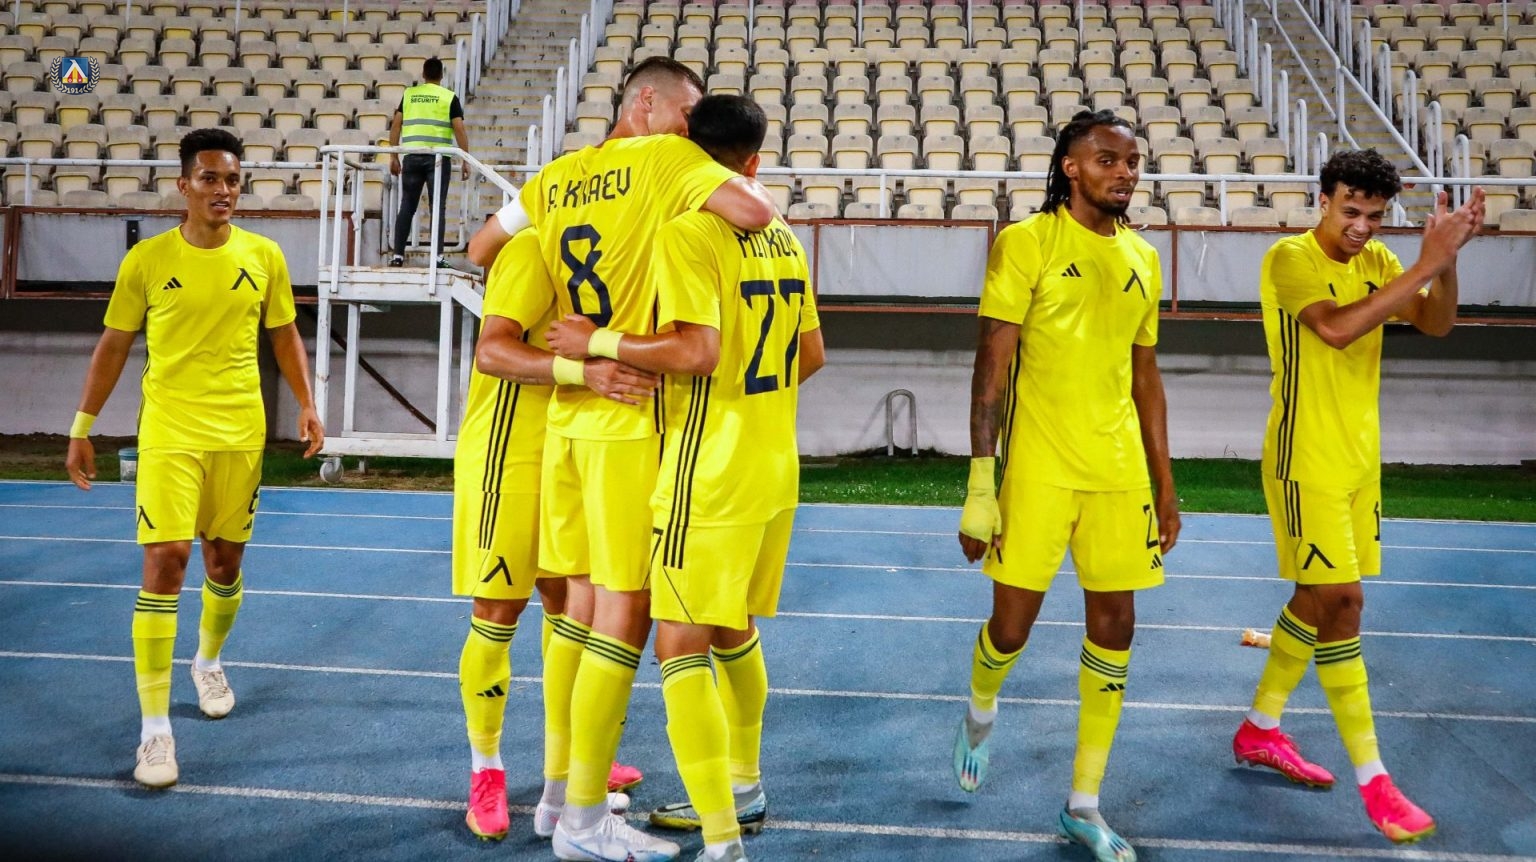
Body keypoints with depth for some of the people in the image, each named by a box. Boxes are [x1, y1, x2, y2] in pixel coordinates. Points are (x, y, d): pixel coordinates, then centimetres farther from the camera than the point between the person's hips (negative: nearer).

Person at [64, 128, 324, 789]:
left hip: (241, 435, 3)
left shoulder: (264, 256, 1)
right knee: (165, 562, -12)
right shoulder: (146, 260, -3)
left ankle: (208, 661, 44)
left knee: (225, 560, 14)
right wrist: (82, 427, 4)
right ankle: (155, 727, -7)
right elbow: (113, 346, 5)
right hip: (169, 434, -2)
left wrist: (307, 405, 1)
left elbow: (284, 336, 12)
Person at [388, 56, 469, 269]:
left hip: (412, 157, 2)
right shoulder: (449, 97, 4)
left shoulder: (409, 94, 12)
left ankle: (398, 254, 7)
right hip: (438, 157, -2)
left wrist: (393, 156, 12)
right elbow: (459, 130, -3)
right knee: (438, 207, 0)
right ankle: (437, 255, -5)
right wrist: (466, 160, 0)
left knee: (407, 206, 7)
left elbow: (395, 125, 8)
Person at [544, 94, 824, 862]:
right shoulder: (782, 239, 10)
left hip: (711, 473, -8)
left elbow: (696, 352, -24)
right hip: (774, 465, 8)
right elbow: (811, 355, 16)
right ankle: (743, 790, 36)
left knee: (681, 648, -5)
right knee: (733, 632, 21)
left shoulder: (686, 232, -14)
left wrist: (595, 343, -13)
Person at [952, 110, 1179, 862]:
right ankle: (980, 715, 37)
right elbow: (992, 364, -9)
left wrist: (1164, 484, 15)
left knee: (1114, 626, 5)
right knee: (1012, 624, 0)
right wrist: (980, 482, -14)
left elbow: (1146, 377, 16)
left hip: (1120, 473, 5)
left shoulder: (1142, 257, 11)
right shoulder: (1026, 241, -5)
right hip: (1038, 468, -5)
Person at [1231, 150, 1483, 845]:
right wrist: (1425, 264, -29)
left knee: (1319, 597, 14)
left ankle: (1259, 730, 30)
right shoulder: (1290, 258, -14)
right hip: (1306, 462, -8)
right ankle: (1372, 779, -4)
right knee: (1342, 600, -10)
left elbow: (1435, 323, 0)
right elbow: (1338, 329, -30)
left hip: (1359, 460, 8)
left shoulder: (1377, 262, 8)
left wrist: (1446, 257, -16)